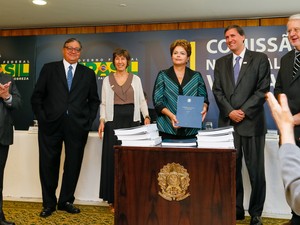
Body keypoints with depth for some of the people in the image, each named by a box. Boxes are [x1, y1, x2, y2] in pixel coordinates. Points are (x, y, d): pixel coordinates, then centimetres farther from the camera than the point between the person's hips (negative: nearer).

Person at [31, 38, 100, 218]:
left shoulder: (88, 73, 12)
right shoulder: (49, 69, 8)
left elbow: (94, 100, 12)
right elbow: (37, 96, 6)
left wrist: (89, 121, 1)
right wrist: (42, 118, -2)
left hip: (77, 127, 1)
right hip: (51, 124, -1)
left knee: (73, 165, 7)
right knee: (48, 165, 5)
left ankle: (66, 201, 23)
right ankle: (49, 203, 21)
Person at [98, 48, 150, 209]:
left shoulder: (136, 79, 10)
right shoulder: (107, 80, 10)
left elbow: (142, 100, 8)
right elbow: (103, 103, 9)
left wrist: (146, 116, -6)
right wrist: (102, 120, -3)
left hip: (132, 122, 0)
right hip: (113, 122, 0)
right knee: (113, 159, -2)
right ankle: (114, 199, 7)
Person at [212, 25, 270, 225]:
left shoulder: (260, 58, 3)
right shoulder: (221, 62, 15)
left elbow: (263, 89, -5)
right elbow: (217, 91, 7)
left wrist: (244, 111, -12)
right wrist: (230, 111, -8)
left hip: (251, 122, -3)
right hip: (228, 123, 4)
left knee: (256, 170, 3)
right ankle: (236, 209, 20)